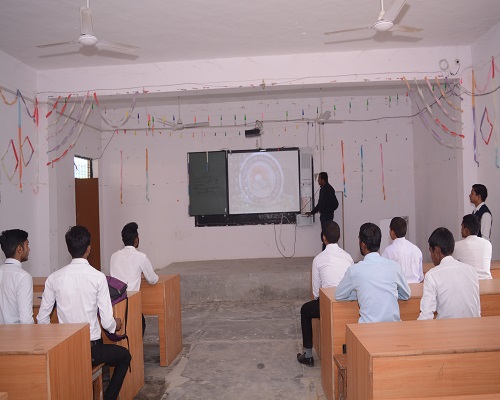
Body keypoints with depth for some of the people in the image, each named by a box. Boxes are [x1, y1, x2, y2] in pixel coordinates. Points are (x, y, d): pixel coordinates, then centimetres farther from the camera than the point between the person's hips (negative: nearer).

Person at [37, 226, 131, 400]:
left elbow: (42, 320, 1)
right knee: (124, 356, 24)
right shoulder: (98, 277, -16)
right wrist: (115, 324, 9)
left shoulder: (54, 278, -6)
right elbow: (107, 322, -14)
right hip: (92, 349, -4)